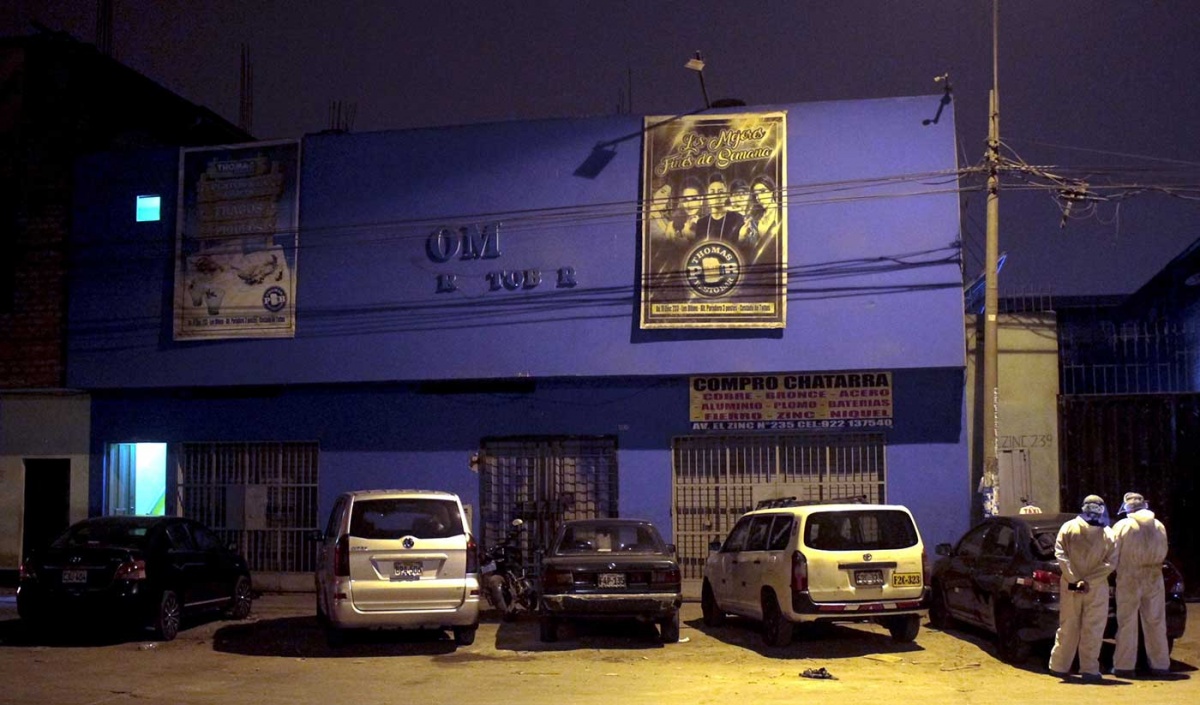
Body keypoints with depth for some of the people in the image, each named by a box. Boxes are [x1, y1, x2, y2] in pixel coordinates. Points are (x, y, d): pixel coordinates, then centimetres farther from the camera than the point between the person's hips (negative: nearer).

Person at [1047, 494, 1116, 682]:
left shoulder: (1068, 528, 0)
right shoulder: (1107, 534, -1)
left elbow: (1061, 555, -7)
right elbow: (1110, 562, -8)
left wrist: (1074, 580, -10)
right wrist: (1088, 581, -13)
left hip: (1070, 586, 2)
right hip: (1097, 589, -2)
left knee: (1067, 628, 10)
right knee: (1093, 630, 4)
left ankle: (1059, 666, 15)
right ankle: (1089, 669, 3)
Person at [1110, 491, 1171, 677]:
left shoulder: (1122, 526, -7)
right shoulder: (1159, 526, 4)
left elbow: (1114, 555, -6)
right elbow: (1163, 553, 9)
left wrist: (1117, 571, 11)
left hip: (1129, 580, -3)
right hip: (1154, 579, 3)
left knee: (1127, 624, 1)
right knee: (1155, 622, 10)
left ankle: (1124, 665, 1)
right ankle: (1160, 664, 15)